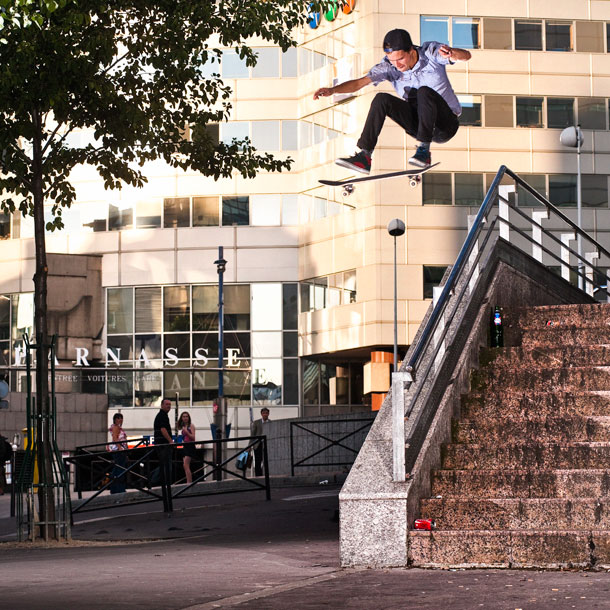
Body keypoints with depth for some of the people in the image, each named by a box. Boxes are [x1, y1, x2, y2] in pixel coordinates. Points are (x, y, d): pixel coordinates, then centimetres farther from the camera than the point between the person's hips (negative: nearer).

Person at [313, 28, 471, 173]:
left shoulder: (430, 52, -17)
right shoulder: (389, 66, -9)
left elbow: (465, 56, -29)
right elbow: (359, 83, -15)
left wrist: (451, 53, -53)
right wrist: (333, 90, -33)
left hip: (446, 124, -4)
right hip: (417, 124, 4)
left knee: (424, 92, -31)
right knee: (382, 99, -17)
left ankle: (424, 151, -27)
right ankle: (364, 157, -22)